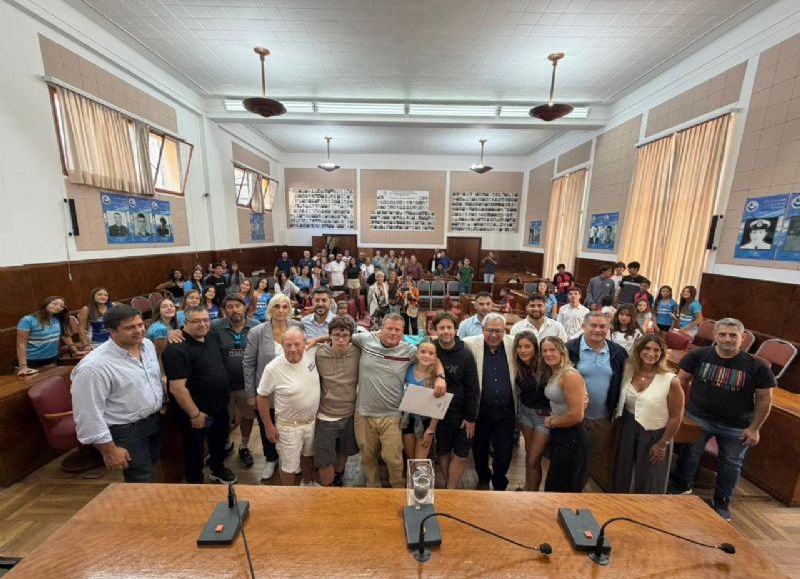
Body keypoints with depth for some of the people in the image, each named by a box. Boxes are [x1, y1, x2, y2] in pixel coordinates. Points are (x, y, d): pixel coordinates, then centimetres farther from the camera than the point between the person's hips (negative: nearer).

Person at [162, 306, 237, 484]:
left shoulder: (211, 337, -2)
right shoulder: (177, 348, -25)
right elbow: (177, 388, -25)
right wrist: (195, 414, -20)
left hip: (220, 406, 7)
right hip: (196, 413, -7)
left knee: (219, 441, 26)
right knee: (195, 449, 16)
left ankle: (218, 469, 49)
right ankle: (195, 483, 38)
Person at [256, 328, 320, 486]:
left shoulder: (312, 353, -17)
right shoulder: (273, 368, -26)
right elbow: (262, 397, -12)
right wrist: (268, 426, -7)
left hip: (313, 420, 5)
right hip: (289, 426, -4)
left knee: (308, 455, 29)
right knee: (289, 466, 15)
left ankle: (307, 482, 57)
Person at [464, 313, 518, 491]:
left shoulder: (514, 345, -7)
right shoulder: (471, 344, -12)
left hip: (506, 410, 1)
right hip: (480, 409, 0)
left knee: (504, 452, 11)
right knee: (479, 448, 18)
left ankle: (499, 485, 39)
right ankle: (483, 479, 47)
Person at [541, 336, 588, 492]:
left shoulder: (570, 375, -23)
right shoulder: (551, 375, 5)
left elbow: (576, 416, -25)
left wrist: (551, 422, -11)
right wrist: (551, 417, -2)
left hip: (571, 438, -8)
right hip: (557, 434, 9)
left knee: (563, 489, 10)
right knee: (554, 485, 23)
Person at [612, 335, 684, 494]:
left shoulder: (670, 381, -17)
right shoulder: (629, 370, -6)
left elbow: (676, 417, -11)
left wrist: (663, 444, -7)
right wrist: (618, 417, 3)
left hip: (654, 435, -3)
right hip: (627, 430, 4)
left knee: (648, 485, 14)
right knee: (621, 478, 20)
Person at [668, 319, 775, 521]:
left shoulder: (757, 367, -13)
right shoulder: (698, 356, -13)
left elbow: (764, 399, -5)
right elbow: (682, 380, -3)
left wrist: (754, 428, -5)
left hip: (737, 427, 1)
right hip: (698, 419, 0)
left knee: (731, 464, 17)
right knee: (690, 453, 15)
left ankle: (722, 502, 39)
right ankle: (681, 485, 38)